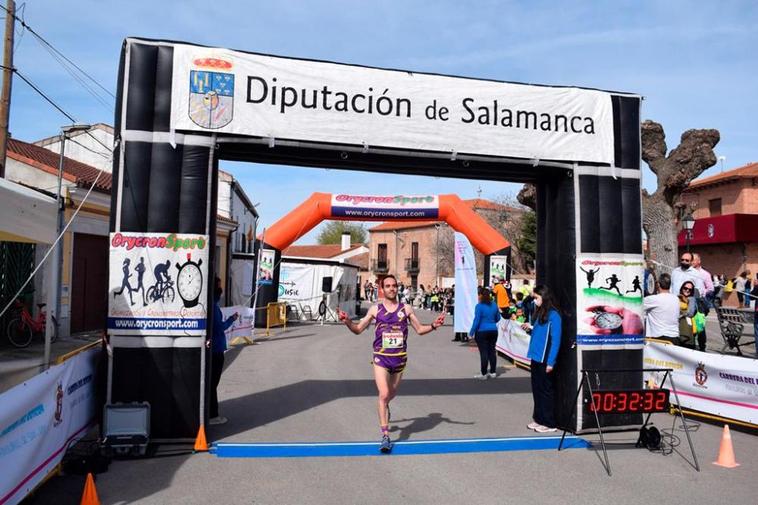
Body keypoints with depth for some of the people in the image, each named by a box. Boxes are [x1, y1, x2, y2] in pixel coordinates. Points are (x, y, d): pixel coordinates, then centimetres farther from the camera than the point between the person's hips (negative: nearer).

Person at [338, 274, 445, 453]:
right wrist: (347, 321, -14)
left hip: (400, 358, 2)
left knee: (391, 394, 18)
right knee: (383, 394, -15)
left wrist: (433, 325, -8)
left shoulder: (406, 309, 3)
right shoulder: (375, 309, 1)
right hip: (381, 358, -2)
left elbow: (419, 329, 10)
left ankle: (384, 408, 54)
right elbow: (358, 329, 5)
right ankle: (385, 436, -8)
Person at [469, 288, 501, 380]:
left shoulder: (479, 306, -13)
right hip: (493, 331, 6)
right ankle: (493, 372, 18)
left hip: (482, 332, -6)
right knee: (492, 351, 12)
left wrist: (471, 332, -8)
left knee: (483, 352, -2)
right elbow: (498, 318, 14)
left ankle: (484, 374, 2)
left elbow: (477, 320, -15)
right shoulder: (494, 305, 5)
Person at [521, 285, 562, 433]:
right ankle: (538, 418, 25)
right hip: (535, 358, 8)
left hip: (545, 360, -8)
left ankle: (549, 423, 12)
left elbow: (555, 340, -15)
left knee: (545, 390, 1)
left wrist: (550, 362, -17)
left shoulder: (553, 315, -13)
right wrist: (530, 328, 2)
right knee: (536, 389, 14)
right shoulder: (539, 313, 12)